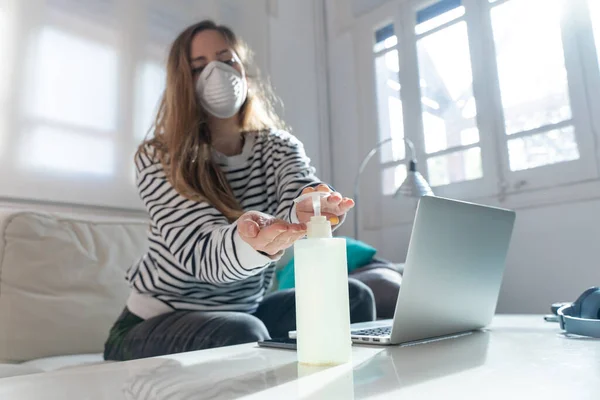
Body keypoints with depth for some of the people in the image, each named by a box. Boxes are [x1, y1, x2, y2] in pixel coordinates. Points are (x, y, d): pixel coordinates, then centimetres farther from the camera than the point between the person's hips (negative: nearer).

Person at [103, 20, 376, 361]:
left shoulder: (278, 146, -3)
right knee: (242, 335, -34)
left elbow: (302, 190, -26)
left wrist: (310, 209, -52)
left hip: (244, 310, 4)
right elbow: (206, 254, -27)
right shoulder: (157, 159, -15)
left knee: (352, 297, -12)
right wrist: (249, 239, -52)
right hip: (156, 323, -3)